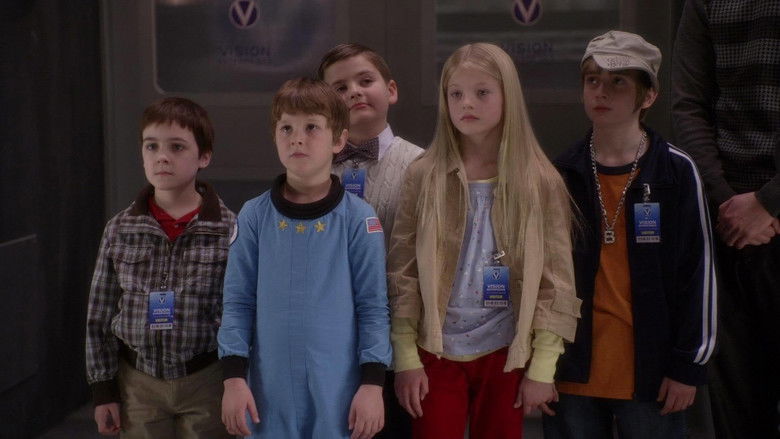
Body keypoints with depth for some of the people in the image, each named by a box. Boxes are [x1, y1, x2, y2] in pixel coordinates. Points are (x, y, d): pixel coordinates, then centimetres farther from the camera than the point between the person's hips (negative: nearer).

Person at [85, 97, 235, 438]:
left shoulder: (229, 230, -9)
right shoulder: (120, 230, -2)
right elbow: (100, 316, 4)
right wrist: (103, 389, 3)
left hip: (204, 381, -2)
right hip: (138, 380, 2)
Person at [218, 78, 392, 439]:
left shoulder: (359, 219, -3)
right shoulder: (253, 217, 1)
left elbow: (374, 307, -2)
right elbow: (237, 303, 3)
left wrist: (373, 382, -6)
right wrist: (234, 376, -3)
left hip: (339, 394, -1)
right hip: (270, 394, 2)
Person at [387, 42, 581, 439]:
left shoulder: (540, 182, -3)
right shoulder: (423, 176, -1)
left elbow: (556, 280, -2)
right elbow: (402, 273, -1)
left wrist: (542, 368, -5)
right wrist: (405, 358, -5)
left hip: (506, 357, 0)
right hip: (437, 352, 0)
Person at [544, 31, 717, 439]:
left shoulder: (677, 172, -3)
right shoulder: (561, 174, 4)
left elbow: (698, 270, -2)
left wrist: (689, 364, -4)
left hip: (651, 373, -2)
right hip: (573, 372, 2)